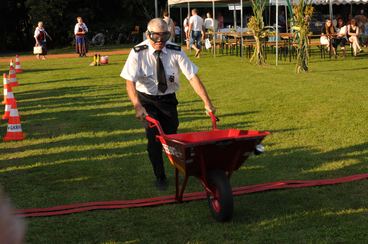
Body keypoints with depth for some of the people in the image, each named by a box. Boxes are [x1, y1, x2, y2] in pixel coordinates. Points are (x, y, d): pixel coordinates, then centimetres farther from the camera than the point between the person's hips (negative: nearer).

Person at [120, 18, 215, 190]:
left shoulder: (175, 51, -18)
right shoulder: (138, 53, -21)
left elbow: (193, 77, -20)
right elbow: (130, 82, -27)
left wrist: (207, 103, -27)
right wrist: (137, 106, -42)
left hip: (168, 98, 2)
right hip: (147, 99, -1)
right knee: (154, 137, -10)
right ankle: (160, 177, 9)